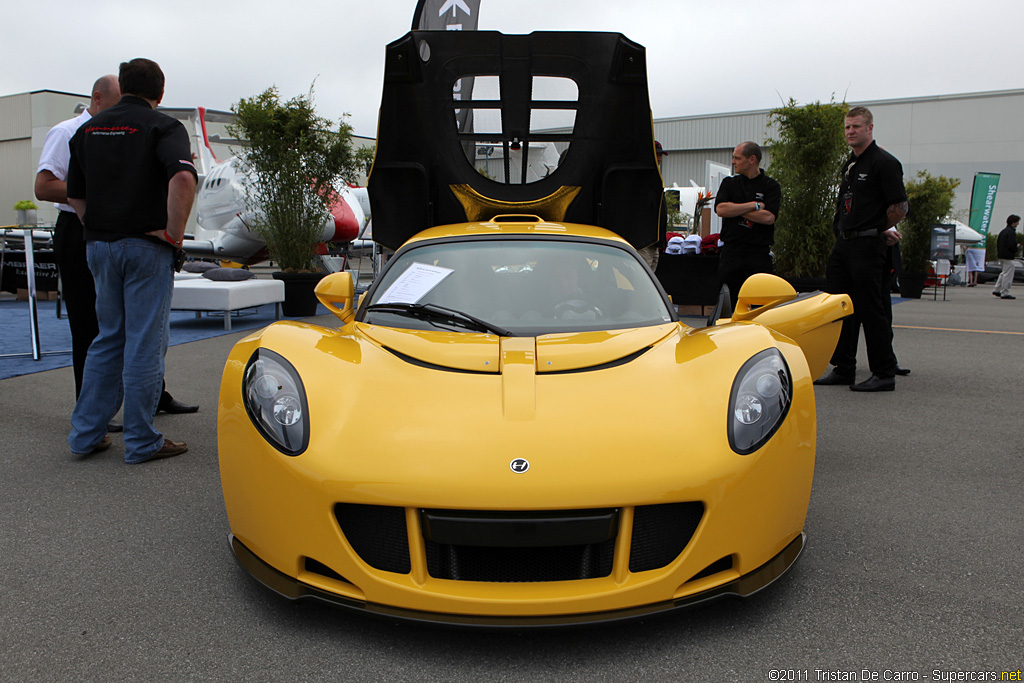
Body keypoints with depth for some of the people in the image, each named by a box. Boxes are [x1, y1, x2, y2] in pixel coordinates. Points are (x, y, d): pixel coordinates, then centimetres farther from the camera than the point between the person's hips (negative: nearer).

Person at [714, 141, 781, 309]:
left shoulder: (771, 186, 5)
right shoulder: (729, 183, 14)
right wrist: (754, 205, -5)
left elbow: (768, 217, -10)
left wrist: (735, 209, -4)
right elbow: (720, 209, -4)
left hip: (759, 253, -2)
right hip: (731, 250, 2)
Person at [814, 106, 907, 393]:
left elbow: (900, 207, -10)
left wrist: (879, 230, 2)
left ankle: (884, 374, 3)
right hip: (843, 244, 8)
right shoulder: (849, 164, 17)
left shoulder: (884, 162, -8)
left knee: (871, 310, -5)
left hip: (867, 246, -8)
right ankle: (843, 369, 17)